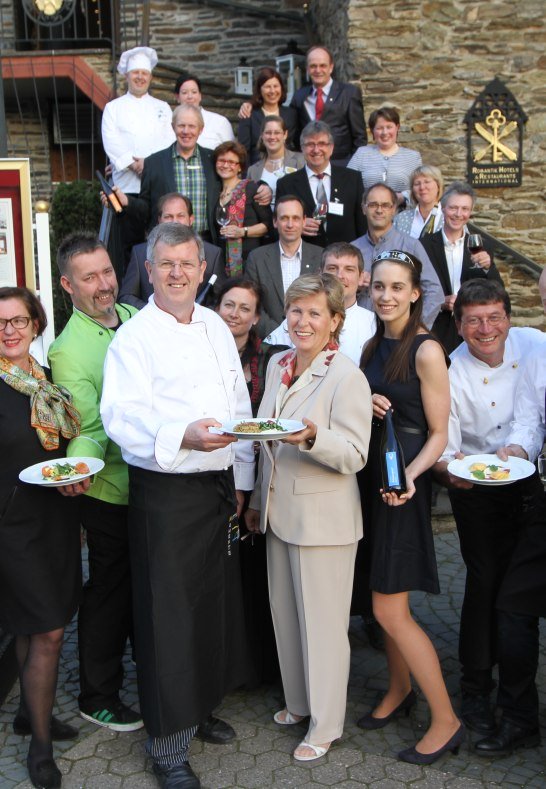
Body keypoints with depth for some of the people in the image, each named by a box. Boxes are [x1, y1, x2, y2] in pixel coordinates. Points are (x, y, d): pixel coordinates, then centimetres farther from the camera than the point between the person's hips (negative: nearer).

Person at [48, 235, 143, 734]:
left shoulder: (136, 317, 2)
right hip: (112, 491, -6)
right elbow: (88, 432, -19)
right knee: (111, 590, 9)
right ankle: (98, 697, 30)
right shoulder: (68, 351, -18)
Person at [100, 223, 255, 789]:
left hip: (219, 486, 6)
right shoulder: (133, 336, -9)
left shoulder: (216, 327, 11)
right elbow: (122, 417, -19)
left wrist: (240, 478, 12)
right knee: (169, 614, 1)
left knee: (217, 602, 16)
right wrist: (183, 436, -36)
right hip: (164, 492, -6)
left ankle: (201, 706, 39)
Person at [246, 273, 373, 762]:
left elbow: (354, 456, -17)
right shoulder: (277, 365, 7)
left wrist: (311, 436, -34)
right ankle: (299, 701, 39)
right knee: (285, 612, 18)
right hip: (280, 512, 7)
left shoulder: (347, 377, -15)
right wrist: (257, 499, 19)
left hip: (324, 517, -7)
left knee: (323, 622, 5)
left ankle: (326, 724, 24)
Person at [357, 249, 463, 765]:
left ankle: (446, 721, 9)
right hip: (370, 475, 7)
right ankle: (399, 689, 34)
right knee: (384, 601, 15)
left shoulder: (426, 351, -13)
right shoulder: (373, 346, 9)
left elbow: (438, 433, -12)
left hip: (401, 482, -7)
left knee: (390, 611, -5)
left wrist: (409, 477, -28)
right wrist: (364, 403, -5)